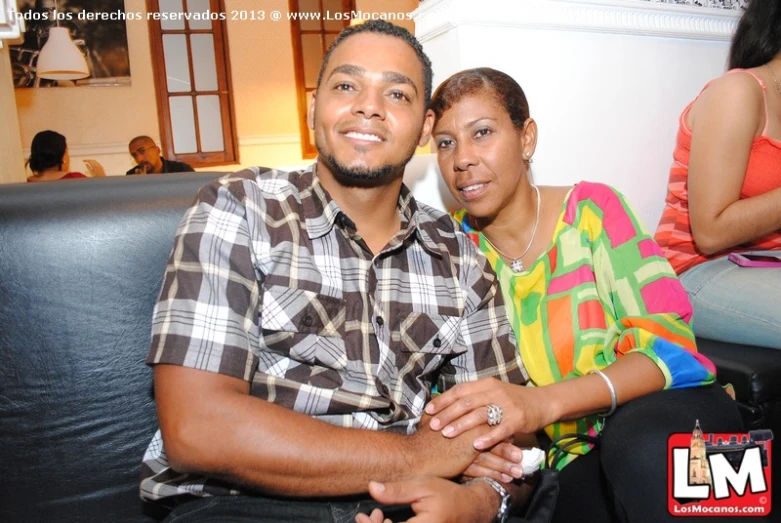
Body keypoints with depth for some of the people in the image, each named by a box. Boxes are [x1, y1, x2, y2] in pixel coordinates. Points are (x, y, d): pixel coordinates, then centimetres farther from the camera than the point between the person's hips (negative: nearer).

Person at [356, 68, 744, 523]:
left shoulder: (592, 208, -7)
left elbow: (668, 341, -13)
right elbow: (457, 407, -5)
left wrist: (544, 402, -31)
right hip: (582, 453, 0)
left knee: (639, 440, -34)